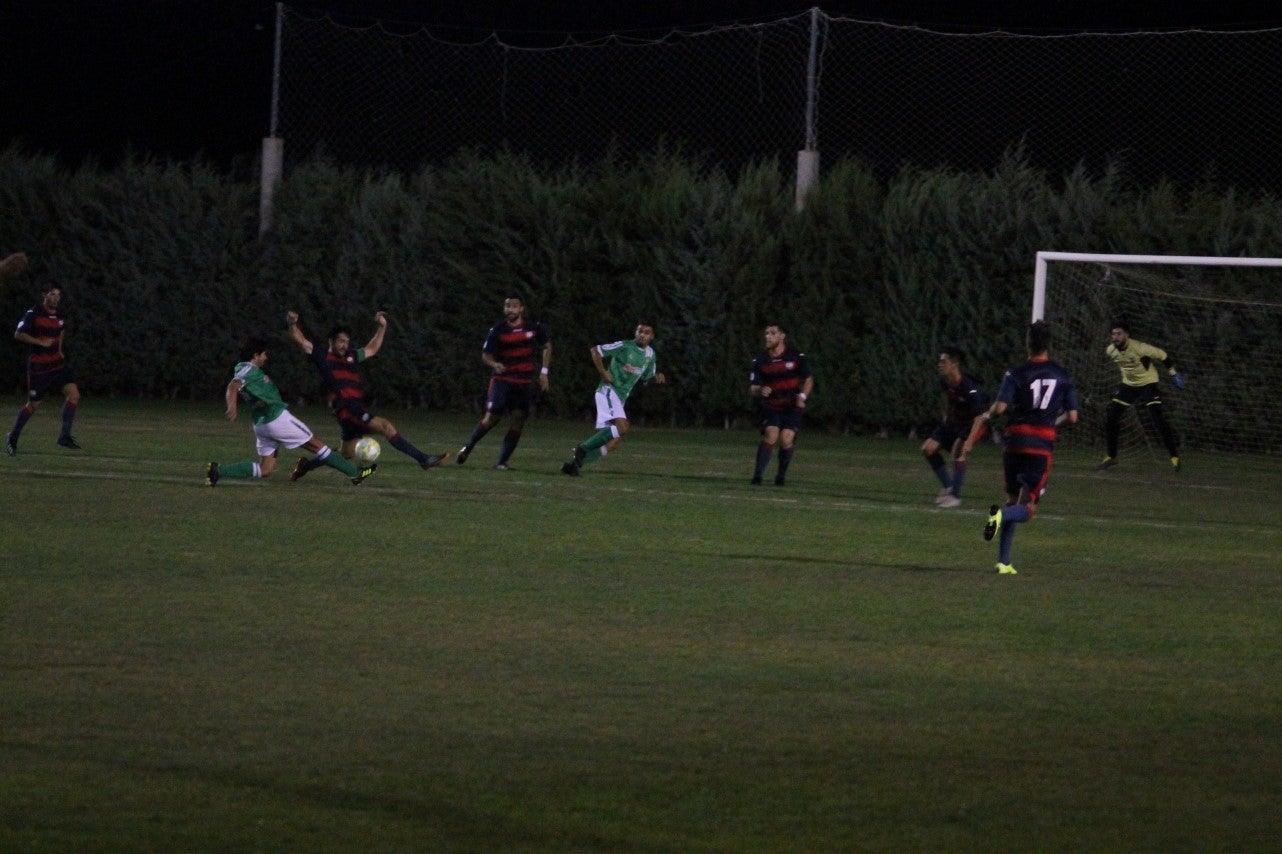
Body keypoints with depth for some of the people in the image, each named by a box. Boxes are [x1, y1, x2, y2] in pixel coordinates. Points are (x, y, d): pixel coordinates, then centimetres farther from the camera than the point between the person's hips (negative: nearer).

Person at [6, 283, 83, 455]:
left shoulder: (60, 316, 7)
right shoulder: (33, 314, -12)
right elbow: (18, 335, -16)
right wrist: (41, 342, -22)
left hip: (57, 362, 6)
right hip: (38, 366, -6)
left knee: (73, 394, -11)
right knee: (33, 404, 0)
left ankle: (65, 436, -4)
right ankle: (12, 438, 20)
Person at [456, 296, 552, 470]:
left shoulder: (534, 328, -2)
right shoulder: (498, 331, -6)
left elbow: (547, 346, 16)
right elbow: (485, 354, 1)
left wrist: (544, 372, 10)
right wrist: (494, 364, -22)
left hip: (523, 382, 2)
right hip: (502, 379, -2)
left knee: (518, 421, -5)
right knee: (492, 417, -13)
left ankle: (502, 461, 1)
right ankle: (468, 447, 6)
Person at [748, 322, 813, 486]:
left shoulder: (797, 357, -4)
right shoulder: (760, 360, -1)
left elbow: (808, 380, 7)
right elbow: (752, 388, 0)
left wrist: (802, 396, -11)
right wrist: (760, 390, -23)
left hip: (792, 407, 0)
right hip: (771, 407, 0)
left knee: (786, 440, -14)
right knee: (770, 435, -21)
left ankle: (781, 475, 9)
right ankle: (757, 476, -18)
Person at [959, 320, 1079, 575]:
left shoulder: (1016, 374, -3)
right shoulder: (1063, 376, 3)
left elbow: (999, 407, -15)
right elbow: (1072, 417, 3)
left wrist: (986, 416, 6)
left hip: (1015, 444, 1)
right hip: (1042, 448, -1)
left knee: (1013, 500, 16)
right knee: (1028, 508, 1)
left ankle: (1003, 561, 11)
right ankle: (1002, 515, -35)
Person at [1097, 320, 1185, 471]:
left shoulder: (1139, 348, -29)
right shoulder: (1110, 350, -11)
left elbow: (1163, 355, -18)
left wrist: (1172, 372, -7)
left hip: (1147, 383, -6)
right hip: (1128, 385, 6)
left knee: (1158, 420, -16)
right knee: (1110, 418, -1)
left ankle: (1174, 456, -5)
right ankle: (1111, 457, 15)